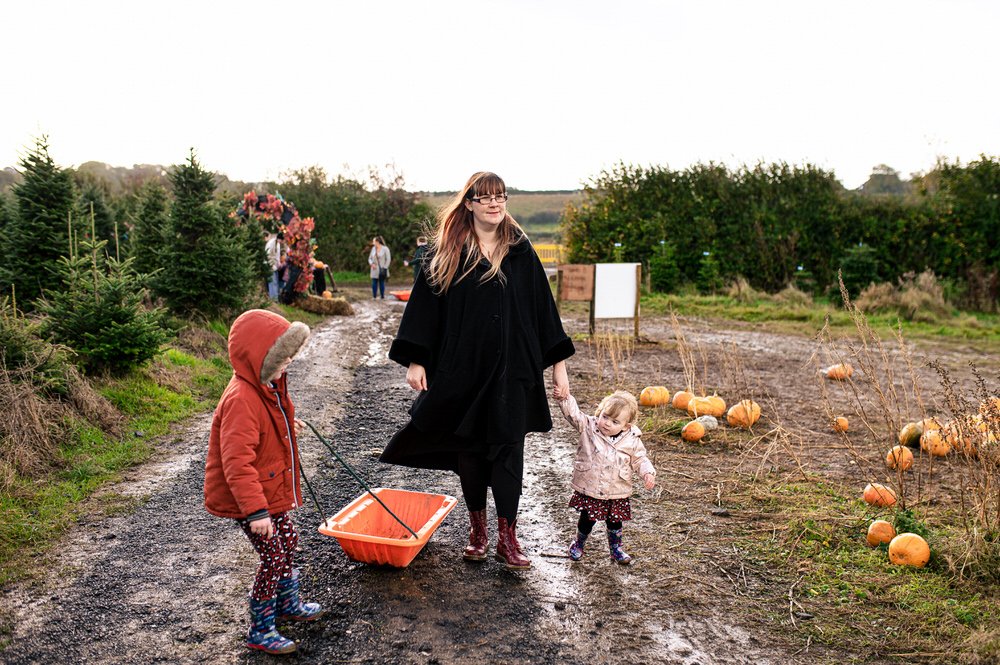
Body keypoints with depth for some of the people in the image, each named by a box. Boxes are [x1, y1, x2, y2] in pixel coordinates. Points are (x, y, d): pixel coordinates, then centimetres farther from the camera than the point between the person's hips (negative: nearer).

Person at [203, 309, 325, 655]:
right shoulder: (241, 400, -31)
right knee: (274, 557, -3)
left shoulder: (270, 385, 0)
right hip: (249, 498, -10)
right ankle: (260, 631, 14)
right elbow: (237, 463, -34)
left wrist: (288, 425, 43)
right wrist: (256, 510, -35)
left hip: (271, 490, 10)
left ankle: (288, 605, 42)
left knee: (288, 543, 21)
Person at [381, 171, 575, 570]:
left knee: (508, 447, 0)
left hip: (511, 366, 0)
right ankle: (477, 530, 25)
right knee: (468, 446, 9)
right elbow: (425, 304, 0)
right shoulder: (447, 251, 1)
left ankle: (507, 538, 10)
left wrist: (558, 361, 3)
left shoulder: (520, 251, 5)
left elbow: (542, 306, 6)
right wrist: (415, 360, -7)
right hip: (461, 367, 0)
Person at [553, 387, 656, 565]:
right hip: (589, 490, -1)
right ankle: (578, 544, 38)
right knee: (587, 520, 11)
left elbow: (639, 459, 3)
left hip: (617, 493, 1)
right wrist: (565, 398, -37)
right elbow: (573, 413, -21)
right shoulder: (588, 427, -12)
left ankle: (616, 549, 42)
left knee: (615, 522, 18)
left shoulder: (632, 441, -8)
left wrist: (648, 473, -14)